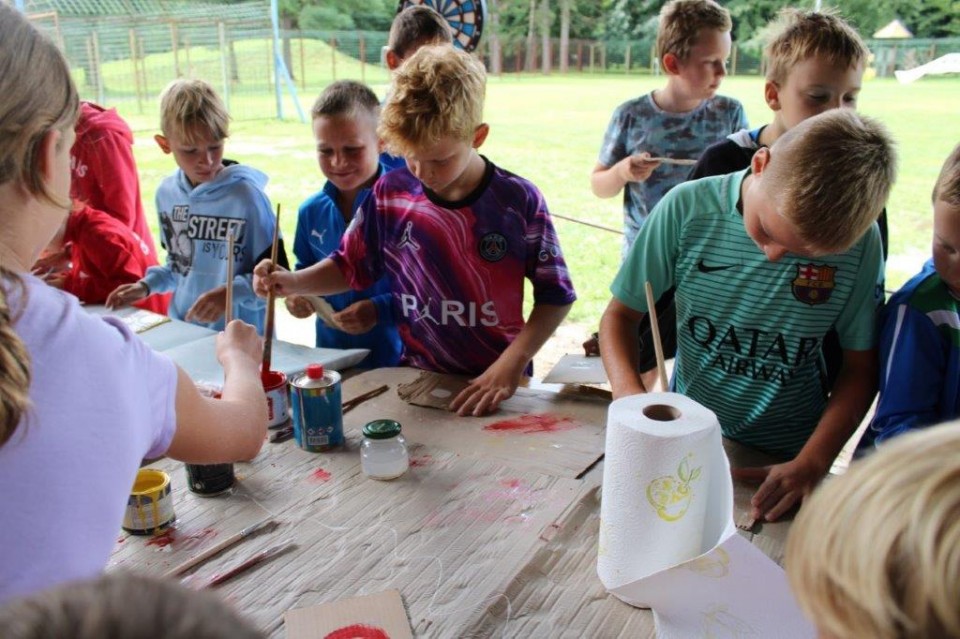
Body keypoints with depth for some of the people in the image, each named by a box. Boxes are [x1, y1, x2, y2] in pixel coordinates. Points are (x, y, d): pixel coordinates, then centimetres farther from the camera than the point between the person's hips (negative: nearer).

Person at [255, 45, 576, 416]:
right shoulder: (390, 194, 0)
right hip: (416, 377, 4)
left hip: (496, 384, -3)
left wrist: (512, 364, -13)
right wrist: (293, 282, -4)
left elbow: (555, 296, -4)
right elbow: (350, 267, 13)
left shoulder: (518, 202, -9)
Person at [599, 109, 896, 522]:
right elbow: (621, 314, -5)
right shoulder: (688, 208, -14)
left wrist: (811, 464, -13)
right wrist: (630, 394, -22)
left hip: (785, 461, 0)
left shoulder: (860, 243, -12)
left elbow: (861, 367, -2)